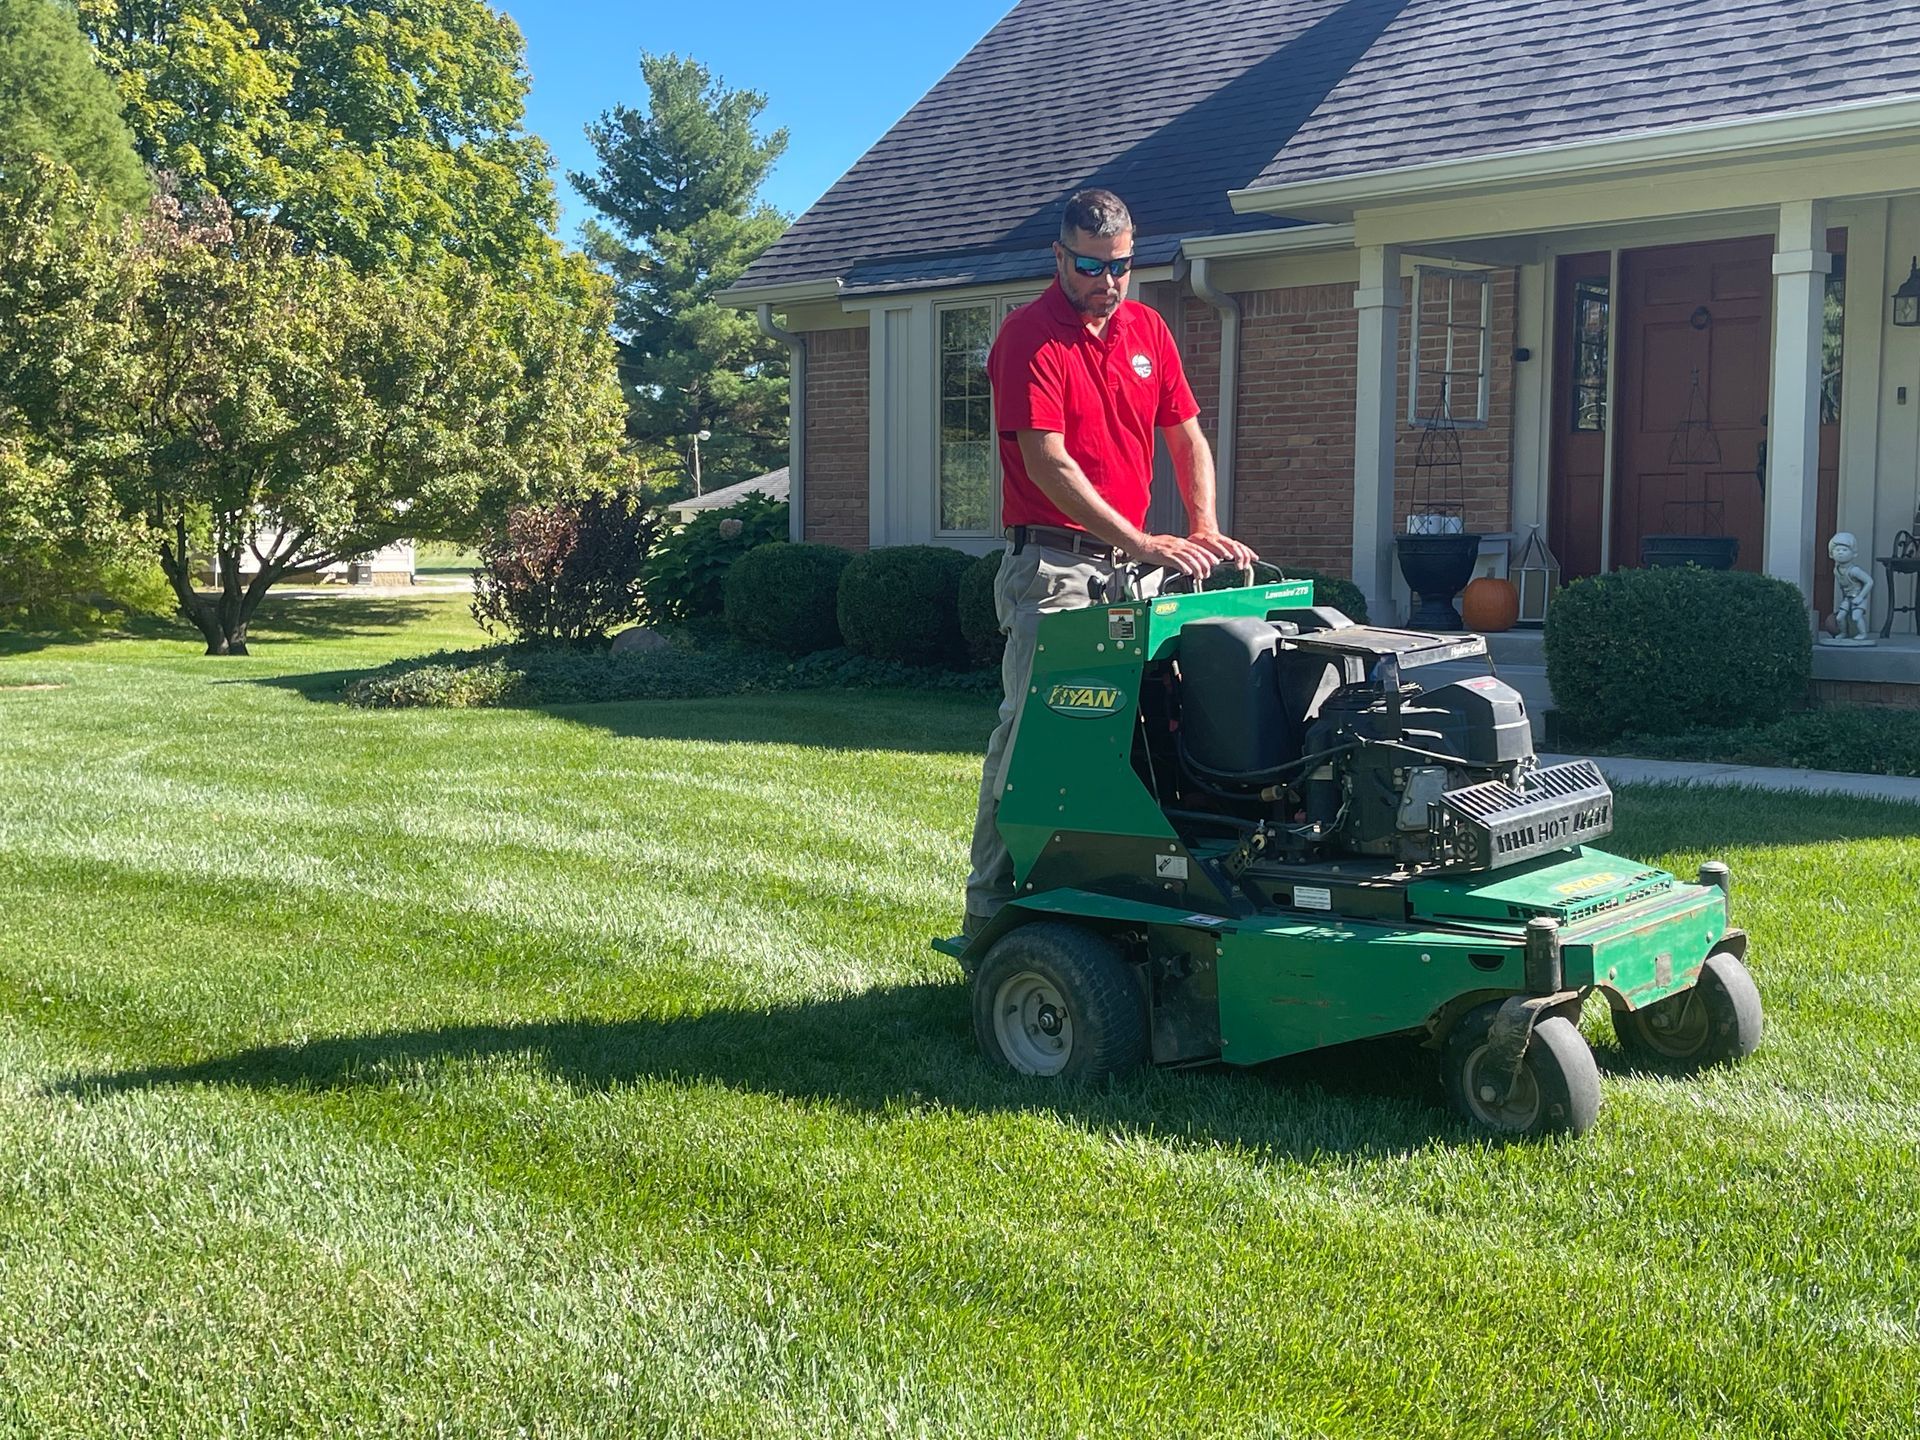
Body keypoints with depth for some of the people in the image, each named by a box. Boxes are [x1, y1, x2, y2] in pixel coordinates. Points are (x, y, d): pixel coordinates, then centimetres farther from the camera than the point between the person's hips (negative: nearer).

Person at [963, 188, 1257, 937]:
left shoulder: (1147, 329, 12)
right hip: (1051, 559, -7)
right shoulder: (1028, 336, -9)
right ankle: (989, 903, -3)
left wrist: (1204, 530, -3)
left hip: (1125, 561, 7)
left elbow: (1186, 437, 13)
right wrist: (1141, 544, -22)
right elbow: (1048, 462, -17)